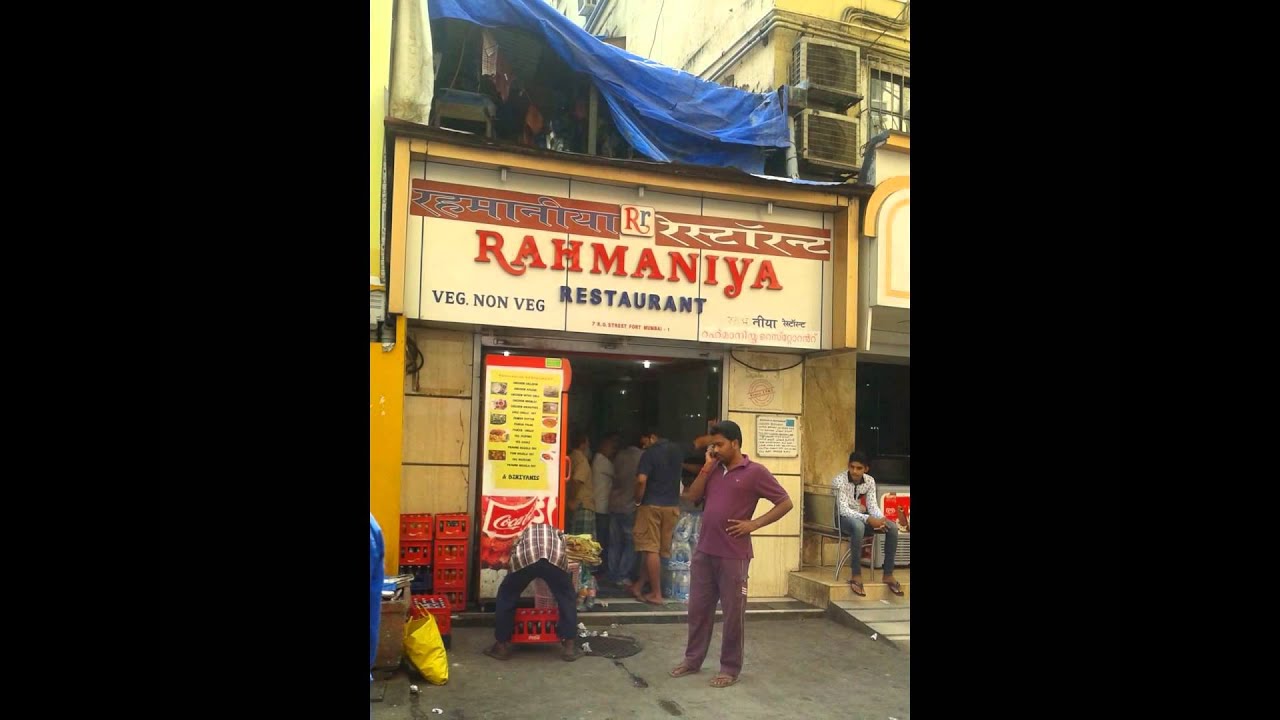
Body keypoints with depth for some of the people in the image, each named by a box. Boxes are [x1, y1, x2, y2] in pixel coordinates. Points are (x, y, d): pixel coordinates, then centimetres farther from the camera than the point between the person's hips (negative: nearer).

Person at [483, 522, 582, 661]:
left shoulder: (523, 534, 45)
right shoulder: (557, 534, 44)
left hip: (524, 558, 0)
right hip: (554, 559, 0)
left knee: (506, 596, 26)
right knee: (567, 598, 25)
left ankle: (501, 646, 29)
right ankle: (569, 647, 22)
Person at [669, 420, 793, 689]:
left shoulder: (755, 472, -7)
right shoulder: (714, 469, 10)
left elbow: (785, 503, -6)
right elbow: (692, 497, 6)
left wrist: (754, 524, -11)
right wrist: (706, 467, -2)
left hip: (733, 555, -6)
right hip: (703, 551, 6)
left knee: (733, 612, 5)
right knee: (698, 608, 14)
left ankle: (730, 668, 17)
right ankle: (692, 659, 28)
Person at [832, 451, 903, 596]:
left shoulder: (870, 481, -1)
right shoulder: (839, 480, -20)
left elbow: (873, 505, -2)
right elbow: (843, 509, -26)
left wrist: (880, 519, -25)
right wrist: (868, 519, -35)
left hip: (861, 516, 6)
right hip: (843, 518, -6)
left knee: (892, 527, -16)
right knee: (858, 526, -41)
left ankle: (888, 574, -9)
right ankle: (856, 575, -32)